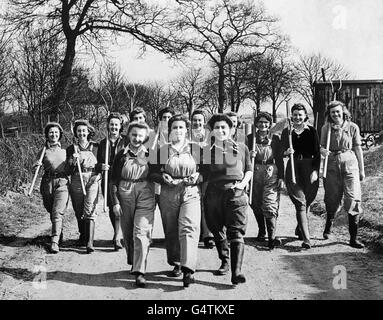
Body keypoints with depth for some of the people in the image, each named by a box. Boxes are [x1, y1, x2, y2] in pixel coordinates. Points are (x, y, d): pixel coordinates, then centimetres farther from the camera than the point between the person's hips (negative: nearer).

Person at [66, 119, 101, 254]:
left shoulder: (95, 147, 8)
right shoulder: (71, 148, 8)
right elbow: (69, 169, 2)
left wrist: (99, 173, -6)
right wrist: (73, 161, -17)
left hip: (92, 180, -2)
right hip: (76, 181, 2)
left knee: (90, 211, -13)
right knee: (78, 212, 10)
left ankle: (90, 242, -16)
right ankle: (82, 235, 33)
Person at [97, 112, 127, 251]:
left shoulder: (126, 141, 2)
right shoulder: (103, 143, 13)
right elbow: (98, 162, 15)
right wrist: (101, 166, -6)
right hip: (107, 180, 4)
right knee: (111, 207, 9)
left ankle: (116, 238, -15)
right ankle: (117, 235, 26)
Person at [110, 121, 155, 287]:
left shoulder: (150, 154, 4)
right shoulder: (121, 155, 5)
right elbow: (114, 180, 5)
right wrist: (115, 202, -2)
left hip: (145, 198, -2)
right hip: (125, 197, 2)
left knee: (141, 233, -13)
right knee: (127, 234, 12)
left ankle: (139, 272, -14)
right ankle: (133, 263, 35)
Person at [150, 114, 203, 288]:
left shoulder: (196, 149, 8)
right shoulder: (162, 150, 9)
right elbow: (153, 173, 10)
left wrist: (198, 177, -9)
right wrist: (163, 178, -10)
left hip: (191, 193, -2)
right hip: (168, 194, 2)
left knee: (188, 228, -17)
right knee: (171, 231, 8)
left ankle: (188, 269, -24)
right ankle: (176, 264, 27)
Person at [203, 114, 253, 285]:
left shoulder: (241, 148, 11)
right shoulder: (206, 150, 11)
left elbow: (249, 170, 16)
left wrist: (243, 183, 1)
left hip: (236, 192, -2)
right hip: (213, 193, 2)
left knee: (236, 232, -12)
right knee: (217, 231, 11)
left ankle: (236, 272, -18)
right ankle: (224, 262, 32)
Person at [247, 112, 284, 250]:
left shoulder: (275, 139, 6)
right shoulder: (250, 138, 7)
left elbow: (279, 159, 7)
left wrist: (281, 177, 1)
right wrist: (249, 155, -14)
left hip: (271, 174, -2)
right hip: (255, 174, 2)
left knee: (270, 205, -10)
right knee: (256, 205, 9)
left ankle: (272, 237, -11)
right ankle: (261, 232, 28)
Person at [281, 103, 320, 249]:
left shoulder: (311, 131, 4)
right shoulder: (286, 131, 5)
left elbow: (317, 153, 2)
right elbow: (282, 152, 6)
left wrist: (315, 171, -7)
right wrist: (287, 152, -17)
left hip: (309, 169, 1)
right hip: (293, 169, -1)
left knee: (307, 202, 12)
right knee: (300, 203, -10)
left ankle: (299, 229, 38)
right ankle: (306, 238, -13)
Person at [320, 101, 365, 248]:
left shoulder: (352, 127, 1)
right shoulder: (326, 128, 4)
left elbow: (358, 149, 5)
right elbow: (321, 146, 11)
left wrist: (362, 169, 8)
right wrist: (322, 150, -14)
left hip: (350, 164, -1)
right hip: (332, 165, 1)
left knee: (353, 199, -8)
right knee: (332, 199, 9)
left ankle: (353, 238, -1)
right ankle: (328, 226, 39)